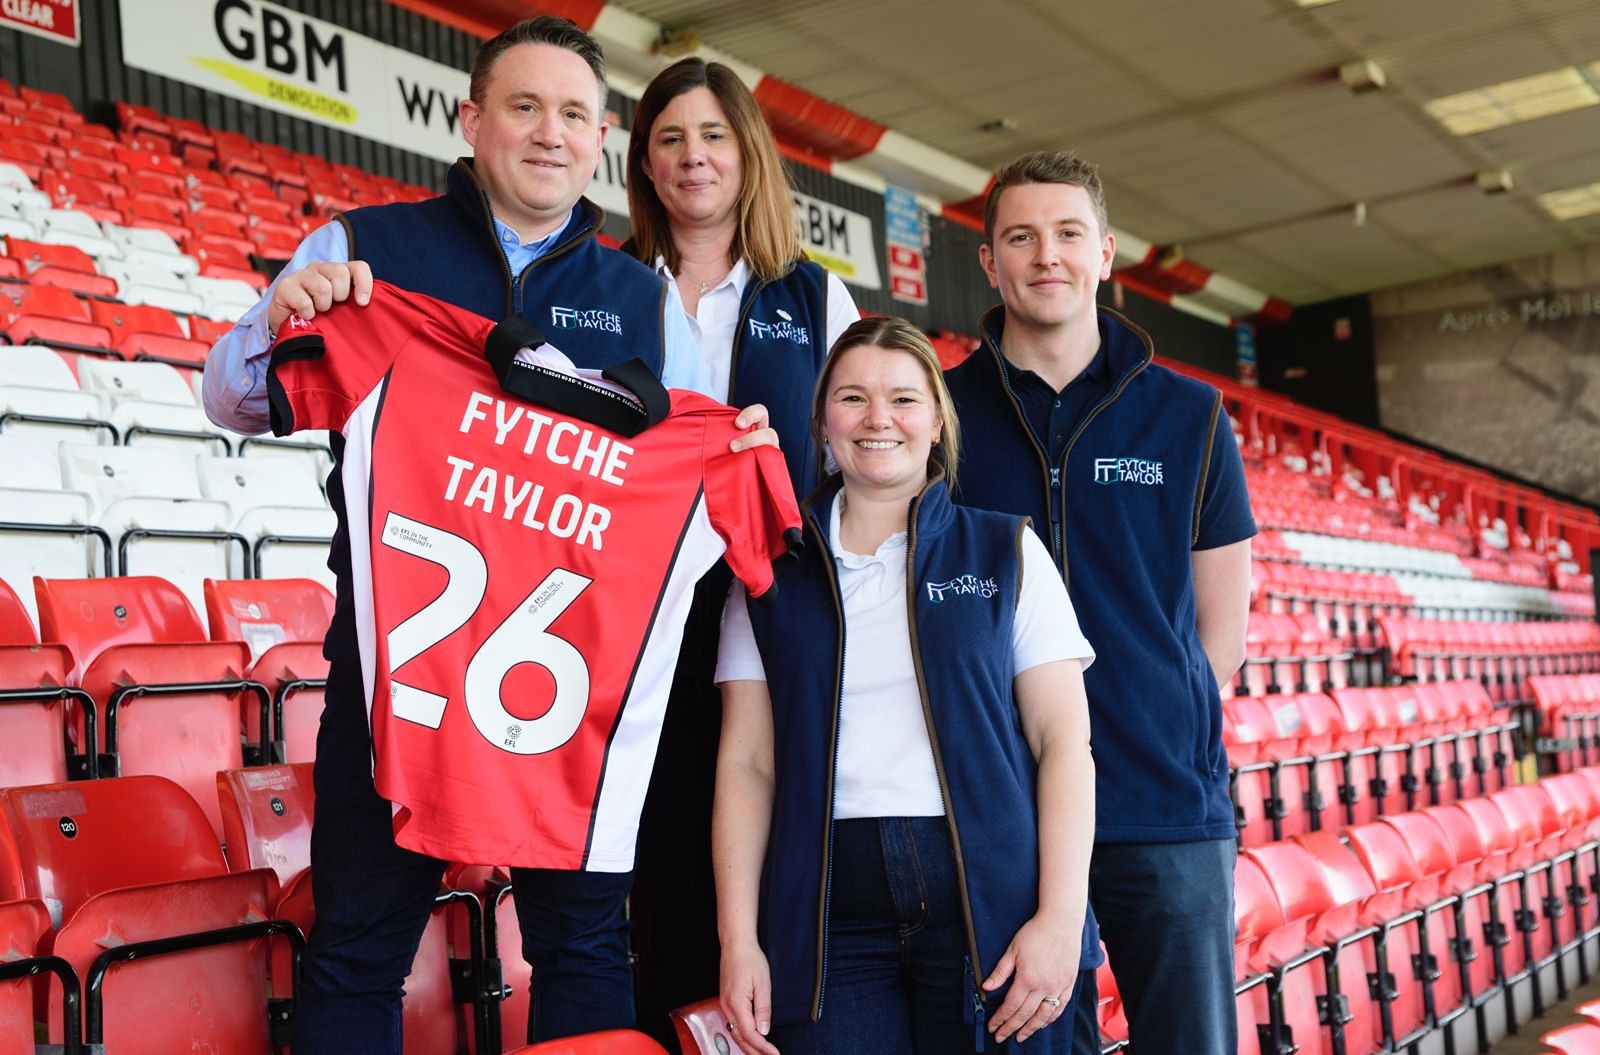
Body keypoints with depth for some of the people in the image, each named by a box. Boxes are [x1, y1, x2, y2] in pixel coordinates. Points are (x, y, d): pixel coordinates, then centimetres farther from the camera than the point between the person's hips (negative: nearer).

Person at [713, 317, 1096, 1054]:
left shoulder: (1006, 552, 7)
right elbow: (747, 763, 6)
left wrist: (1061, 918, -9)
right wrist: (738, 940, -2)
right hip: (831, 911, 1)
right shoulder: (773, 575, 10)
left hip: (987, 895, 0)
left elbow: (1064, 742, 1)